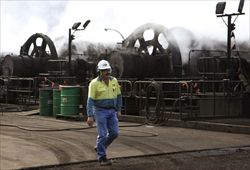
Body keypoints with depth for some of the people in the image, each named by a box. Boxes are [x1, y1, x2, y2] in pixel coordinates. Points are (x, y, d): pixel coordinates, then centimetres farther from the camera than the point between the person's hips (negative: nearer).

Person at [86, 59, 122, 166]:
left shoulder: (114, 81, 1)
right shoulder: (94, 83, -14)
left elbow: (118, 95, 13)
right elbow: (90, 100, -16)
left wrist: (118, 110, 10)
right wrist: (90, 116, -21)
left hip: (111, 111, 5)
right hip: (100, 111, -5)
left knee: (114, 133, 2)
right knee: (102, 135, -8)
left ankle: (99, 148, 24)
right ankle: (102, 158, 1)